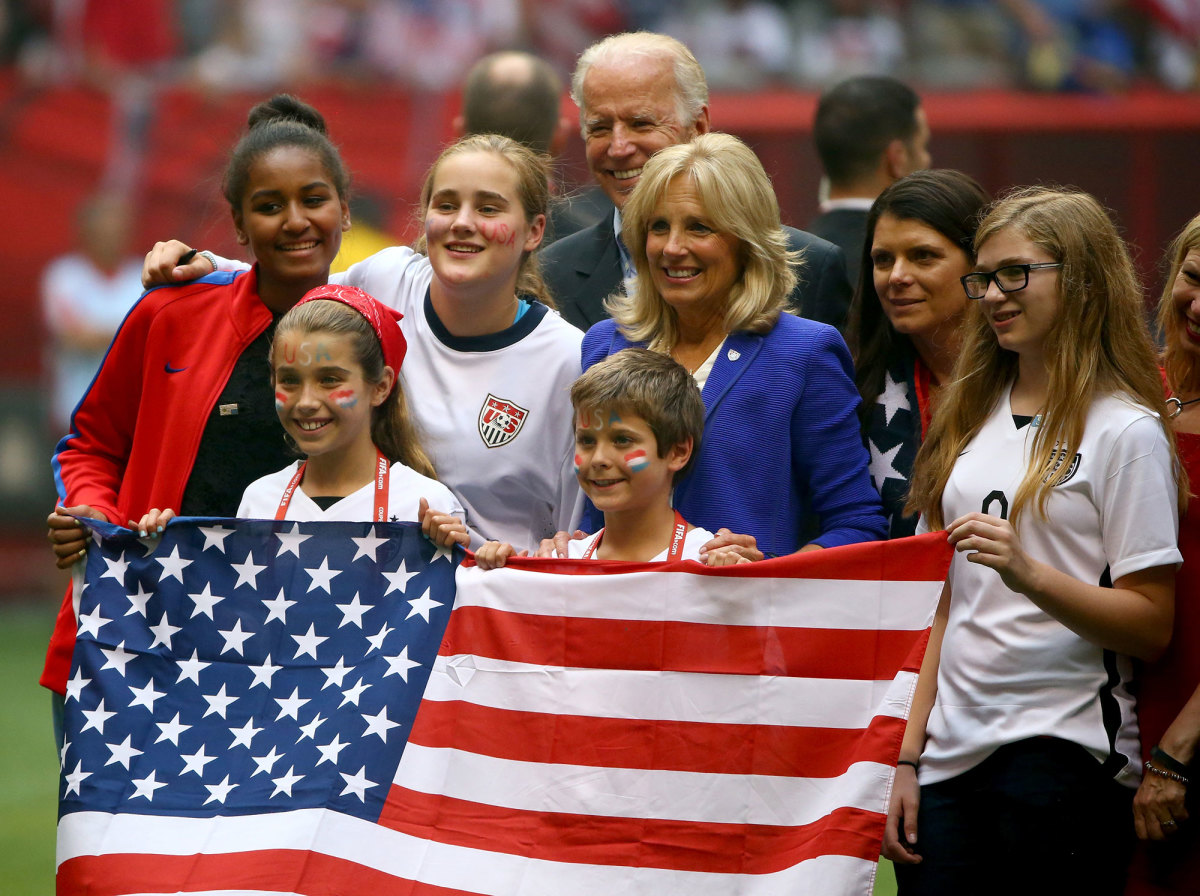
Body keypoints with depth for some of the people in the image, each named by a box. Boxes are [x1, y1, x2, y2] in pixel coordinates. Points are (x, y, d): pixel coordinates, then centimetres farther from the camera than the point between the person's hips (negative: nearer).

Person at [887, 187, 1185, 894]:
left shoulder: (1126, 431, -5)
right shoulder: (976, 417, 15)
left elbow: (1151, 628, -9)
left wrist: (1029, 575, -23)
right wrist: (908, 756, 11)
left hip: (1064, 750, -6)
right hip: (953, 753, 6)